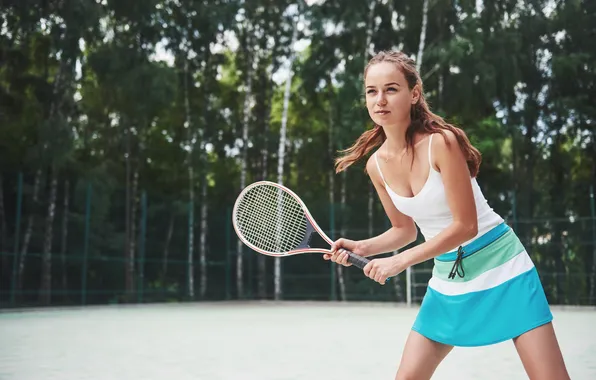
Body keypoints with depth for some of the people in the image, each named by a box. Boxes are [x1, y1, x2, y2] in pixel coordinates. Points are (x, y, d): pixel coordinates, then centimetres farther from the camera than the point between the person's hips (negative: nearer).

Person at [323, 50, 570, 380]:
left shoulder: (442, 142, -22)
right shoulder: (377, 165, -3)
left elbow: (465, 226, -20)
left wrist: (399, 261, -21)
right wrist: (362, 248, -7)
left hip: (499, 265, -5)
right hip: (447, 281, 5)